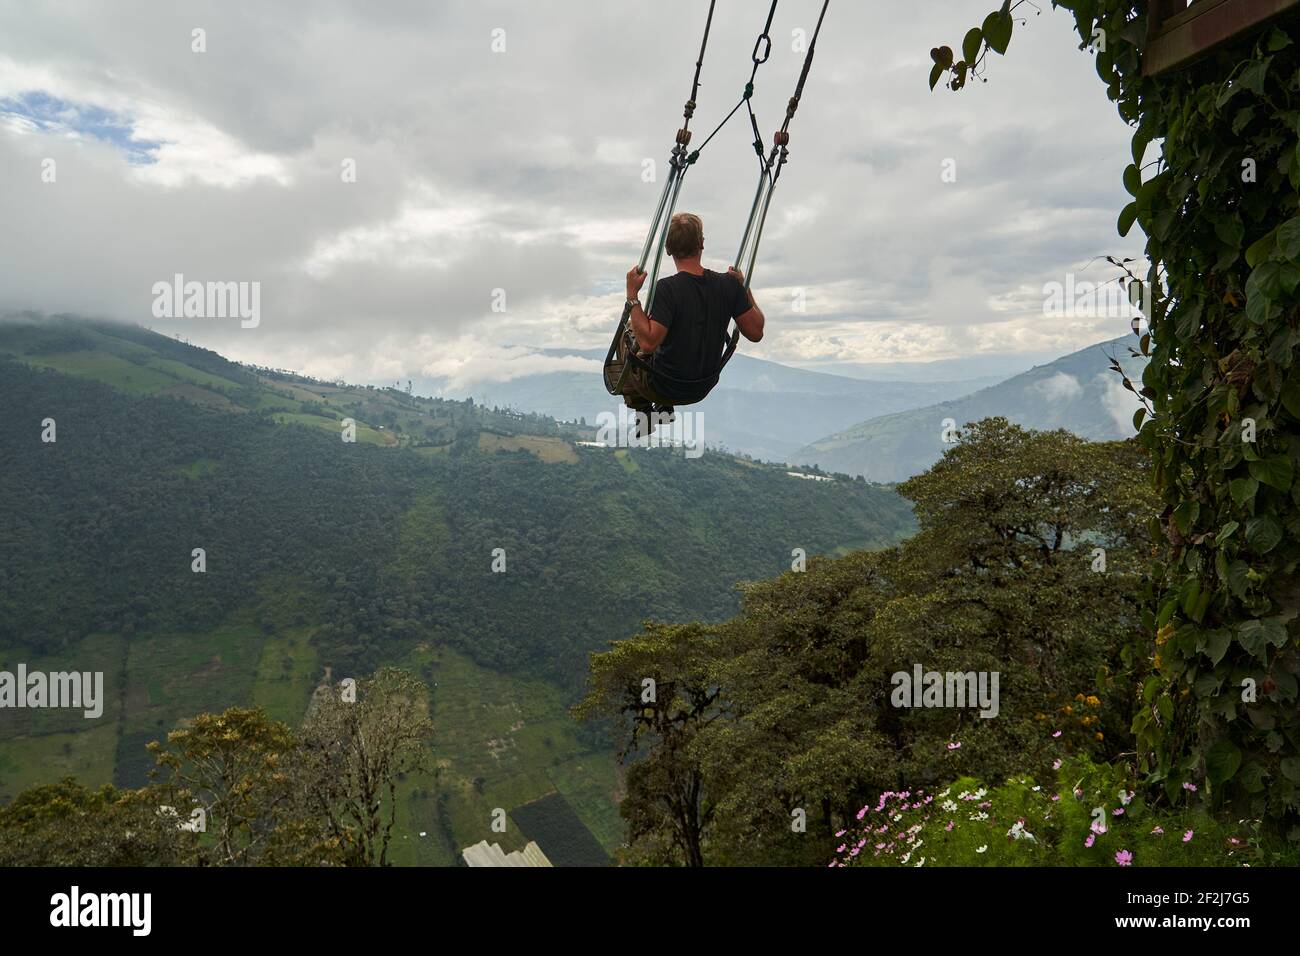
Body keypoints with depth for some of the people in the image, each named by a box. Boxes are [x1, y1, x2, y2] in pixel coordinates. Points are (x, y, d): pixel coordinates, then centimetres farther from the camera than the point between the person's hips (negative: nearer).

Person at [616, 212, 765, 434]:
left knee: (627, 338, 26)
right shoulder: (728, 284, -12)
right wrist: (744, 289, 4)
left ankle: (642, 410, 18)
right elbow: (756, 333, -7)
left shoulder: (668, 288, -26)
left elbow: (648, 343, -31)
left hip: (664, 387, -4)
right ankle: (665, 408, 24)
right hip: (704, 388, 4)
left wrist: (633, 296, -23)